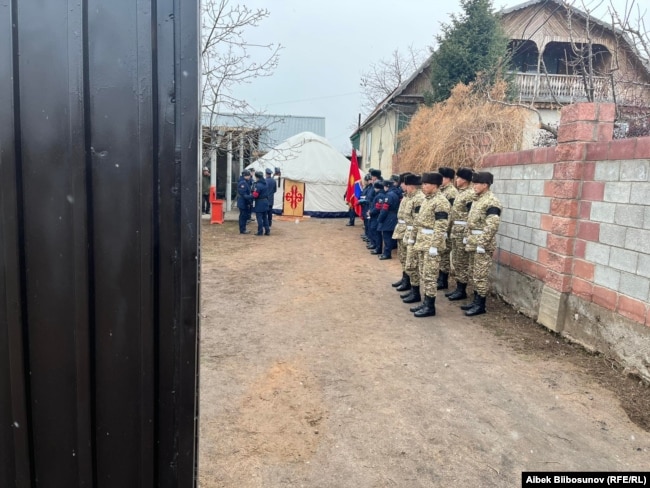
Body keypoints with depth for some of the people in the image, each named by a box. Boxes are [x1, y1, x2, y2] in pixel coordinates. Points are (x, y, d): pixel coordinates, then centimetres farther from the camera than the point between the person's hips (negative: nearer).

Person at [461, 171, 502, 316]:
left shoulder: (492, 202, -17)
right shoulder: (477, 199, 13)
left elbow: (492, 226, -23)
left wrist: (482, 244, -24)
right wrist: (467, 237, 17)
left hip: (483, 244, -10)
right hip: (473, 243, 10)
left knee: (481, 276, -2)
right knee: (474, 274, 15)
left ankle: (481, 305, 8)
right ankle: (476, 301, 25)